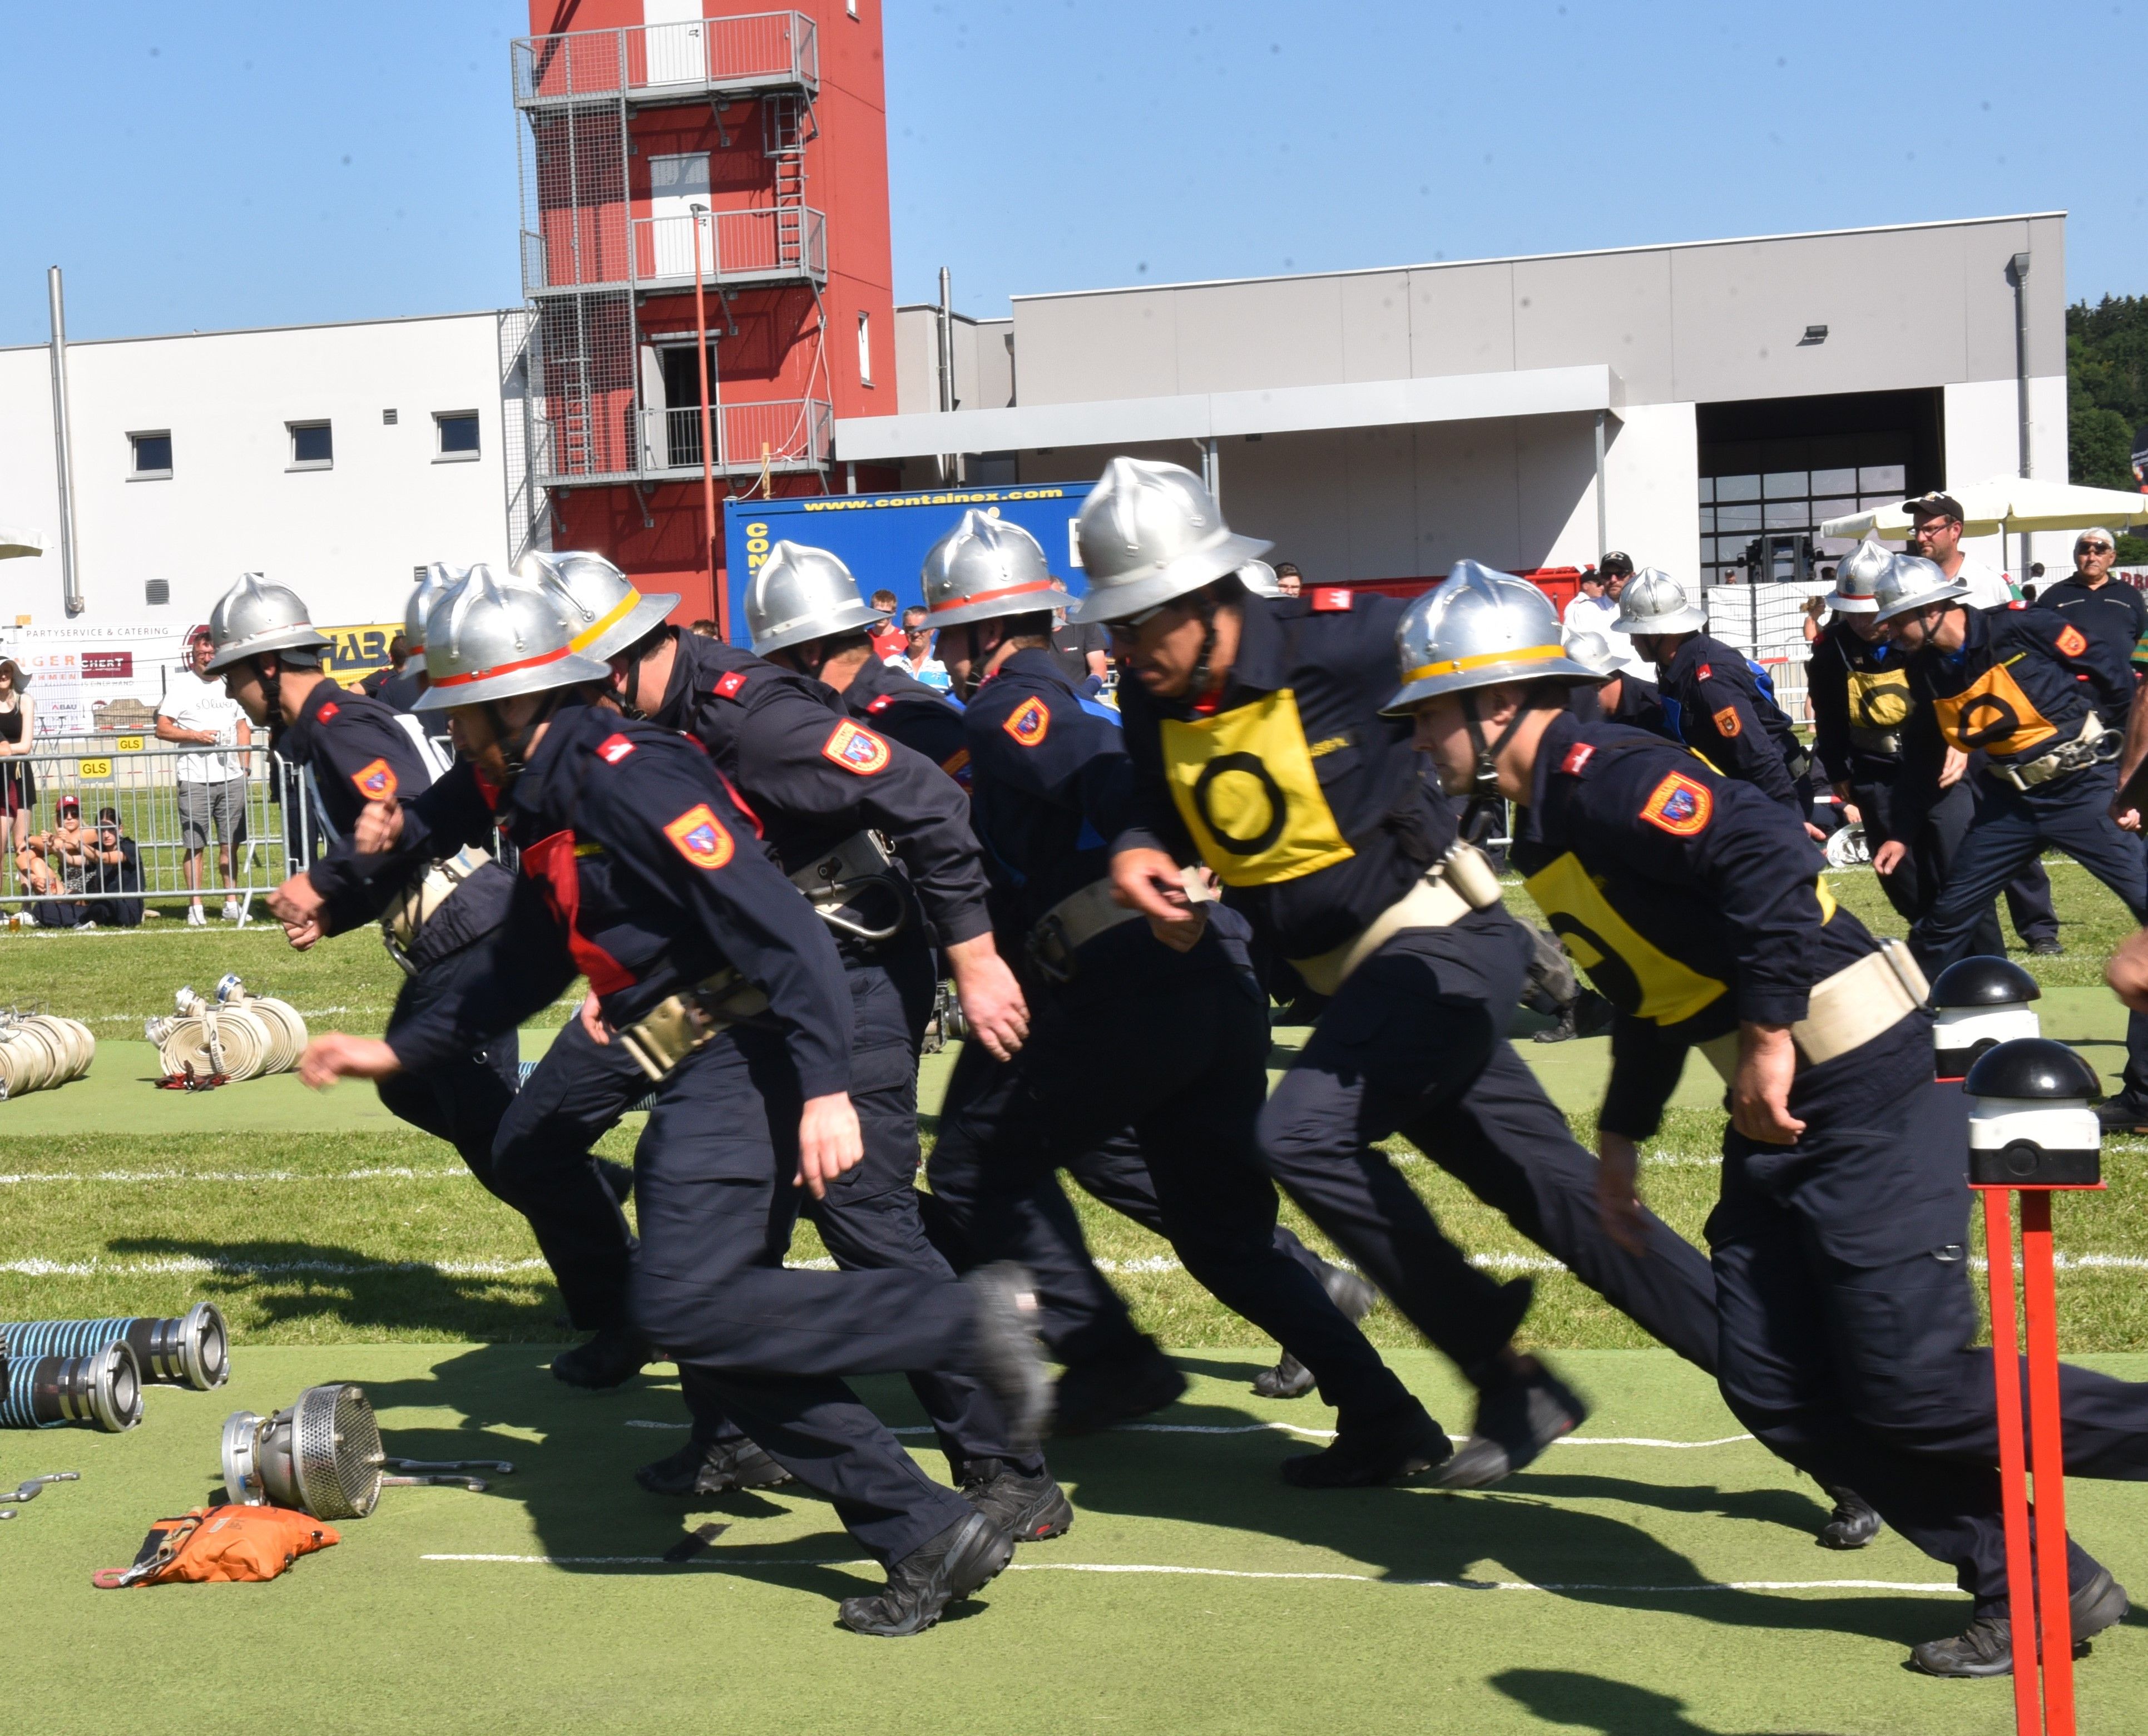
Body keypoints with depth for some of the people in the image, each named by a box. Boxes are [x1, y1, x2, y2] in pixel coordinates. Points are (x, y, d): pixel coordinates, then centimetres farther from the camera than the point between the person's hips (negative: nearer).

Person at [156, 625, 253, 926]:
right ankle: (195, 907, 3)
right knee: (195, 845, -1)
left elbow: (243, 726, 19)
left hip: (231, 778, 3)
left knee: (230, 844, 6)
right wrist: (196, 735, -14)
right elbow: (162, 729, -2)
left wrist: (245, 768, 11)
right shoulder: (181, 685, 2)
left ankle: (231, 903, 12)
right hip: (195, 779, -3)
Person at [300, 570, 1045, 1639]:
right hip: (700, 1085, 10)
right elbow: (521, 969, 32)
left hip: (745, 1065, -10)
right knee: (723, 1334, 5)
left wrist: (826, 1087, -27)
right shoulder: (549, 808, 18)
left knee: (687, 1306, -19)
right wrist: (397, 1053, 34)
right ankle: (926, 1535, 5)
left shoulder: (625, 778, -14)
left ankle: (965, 1322, -15)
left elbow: (775, 922, -21)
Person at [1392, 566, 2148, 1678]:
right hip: (1775, 1116, 10)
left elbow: (1767, 854, -30)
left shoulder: (1600, 775, -16)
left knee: (1913, 1388, -10)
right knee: (1775, 1389, 5)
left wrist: (1766, 1033, -26)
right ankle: (2028, 1585, 12)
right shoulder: (1547, 823, 15)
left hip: (1857, 1084, -10)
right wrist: (1621, 1134, 28)